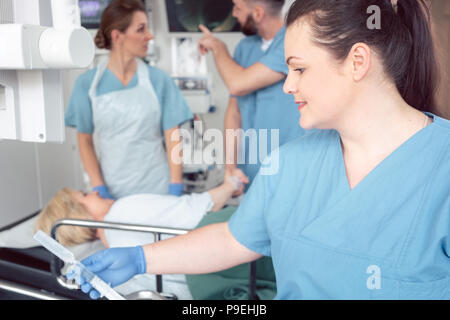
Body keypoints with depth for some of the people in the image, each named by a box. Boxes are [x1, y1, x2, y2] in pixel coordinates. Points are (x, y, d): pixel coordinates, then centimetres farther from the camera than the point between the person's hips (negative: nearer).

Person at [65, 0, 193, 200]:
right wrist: (100, 190, -6)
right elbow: (85, 141, 2)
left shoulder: (159, 80, -3)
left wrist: (175, 190, -8)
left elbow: (173, 139, -3)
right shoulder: (88, 84, -2)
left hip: (156, 190, 0)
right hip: (112, 191, 0)